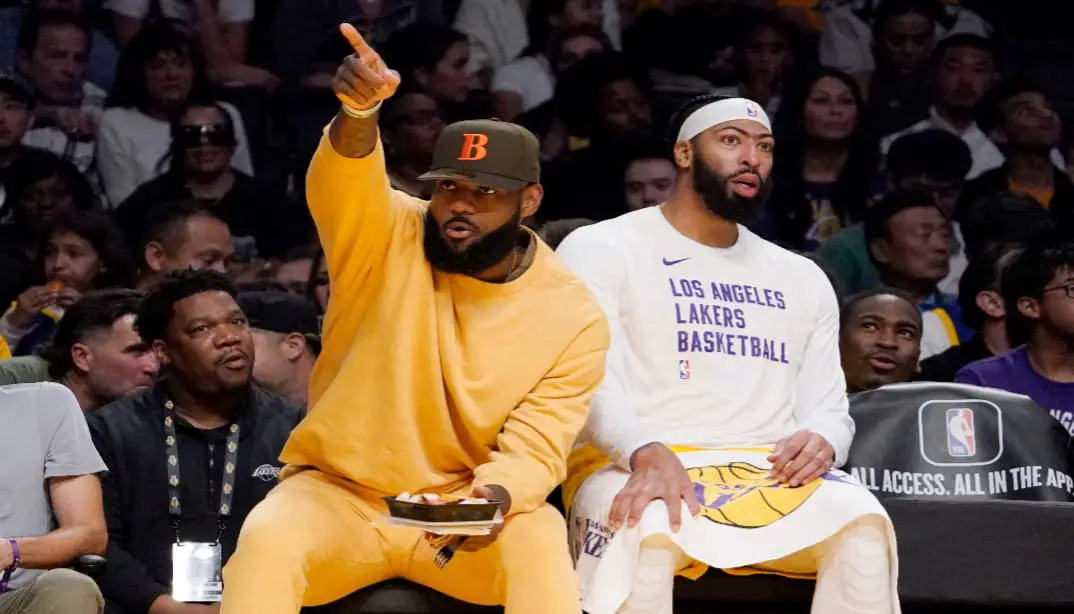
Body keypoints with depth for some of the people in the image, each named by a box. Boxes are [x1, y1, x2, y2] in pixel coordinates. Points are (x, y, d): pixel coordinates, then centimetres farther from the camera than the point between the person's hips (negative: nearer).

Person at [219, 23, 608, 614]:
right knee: (267, 540, -31)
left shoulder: (574, 318, -5)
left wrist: (495, 497, -32)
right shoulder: (388, 236, -8)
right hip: (339, 495, 0)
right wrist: (358, 113, -54)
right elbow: (340, 188, -30)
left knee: (540, 542, -32)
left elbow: (535, 448, -7)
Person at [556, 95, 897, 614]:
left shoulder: (803, 279, 23)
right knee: (647, 534, -41)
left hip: (769, 476, 4)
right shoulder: (601, 250, 7)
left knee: (861, 523, -30)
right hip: (629, 468, -4)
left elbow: (829, 408, 19)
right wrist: (647, 453, -28)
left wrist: (821, 443, -8)